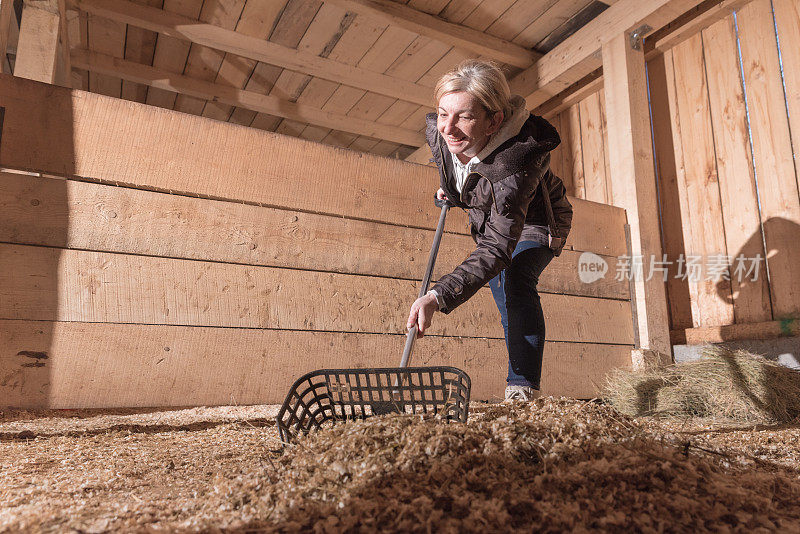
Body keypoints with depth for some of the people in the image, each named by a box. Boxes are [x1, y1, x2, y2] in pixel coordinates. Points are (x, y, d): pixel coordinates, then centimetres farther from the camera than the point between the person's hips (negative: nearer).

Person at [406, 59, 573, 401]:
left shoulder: (517, 160, -46)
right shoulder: (436, 132, -28)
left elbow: (497, 248, -51)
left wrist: (438, 296, -60)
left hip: (536, 222, -6)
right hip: (487, 218, 6)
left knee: (514, 279, -33)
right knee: (506, 301, 15)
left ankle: (524, 387, -28)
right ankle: (521, 376, 35)